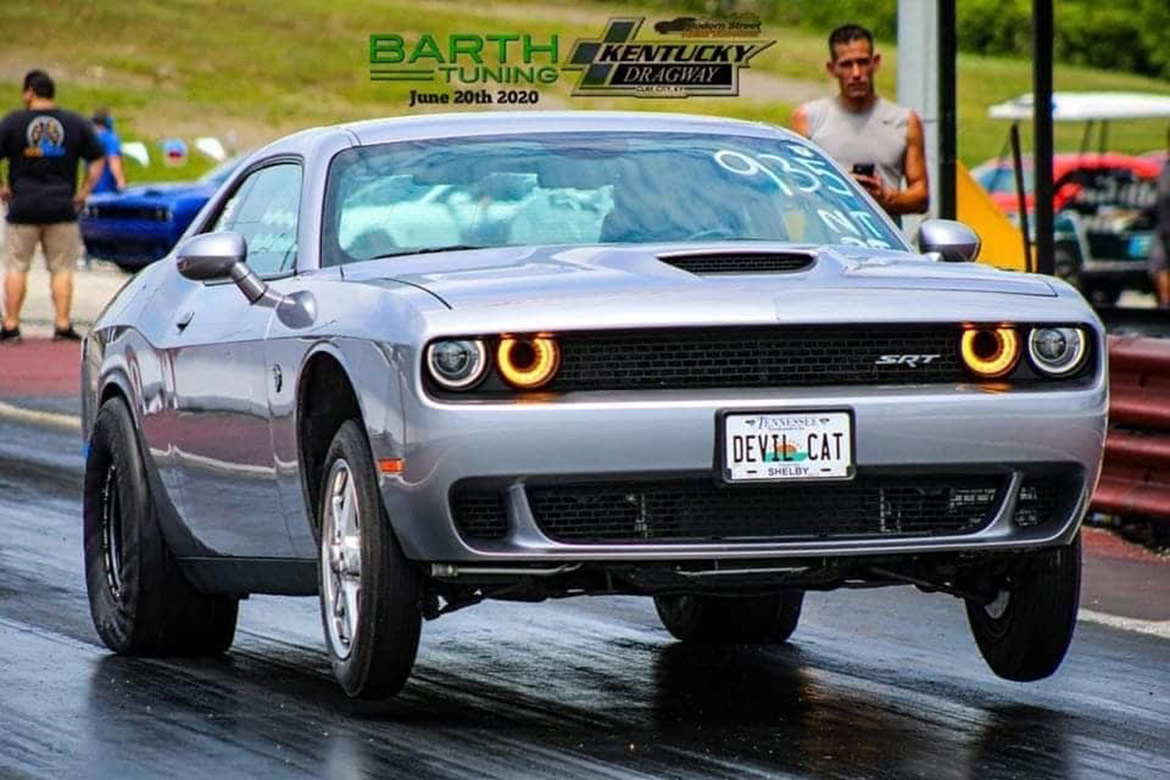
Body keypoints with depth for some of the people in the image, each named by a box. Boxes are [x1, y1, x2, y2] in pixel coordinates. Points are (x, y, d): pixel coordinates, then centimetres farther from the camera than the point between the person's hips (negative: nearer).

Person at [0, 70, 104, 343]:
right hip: (62, 208, 1)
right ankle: (62, 325, 1)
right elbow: (97, 161, 6)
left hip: (23, 207, -1)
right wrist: (83, 193, 9)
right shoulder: (76, 123, 5)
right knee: (62, 268, 7)